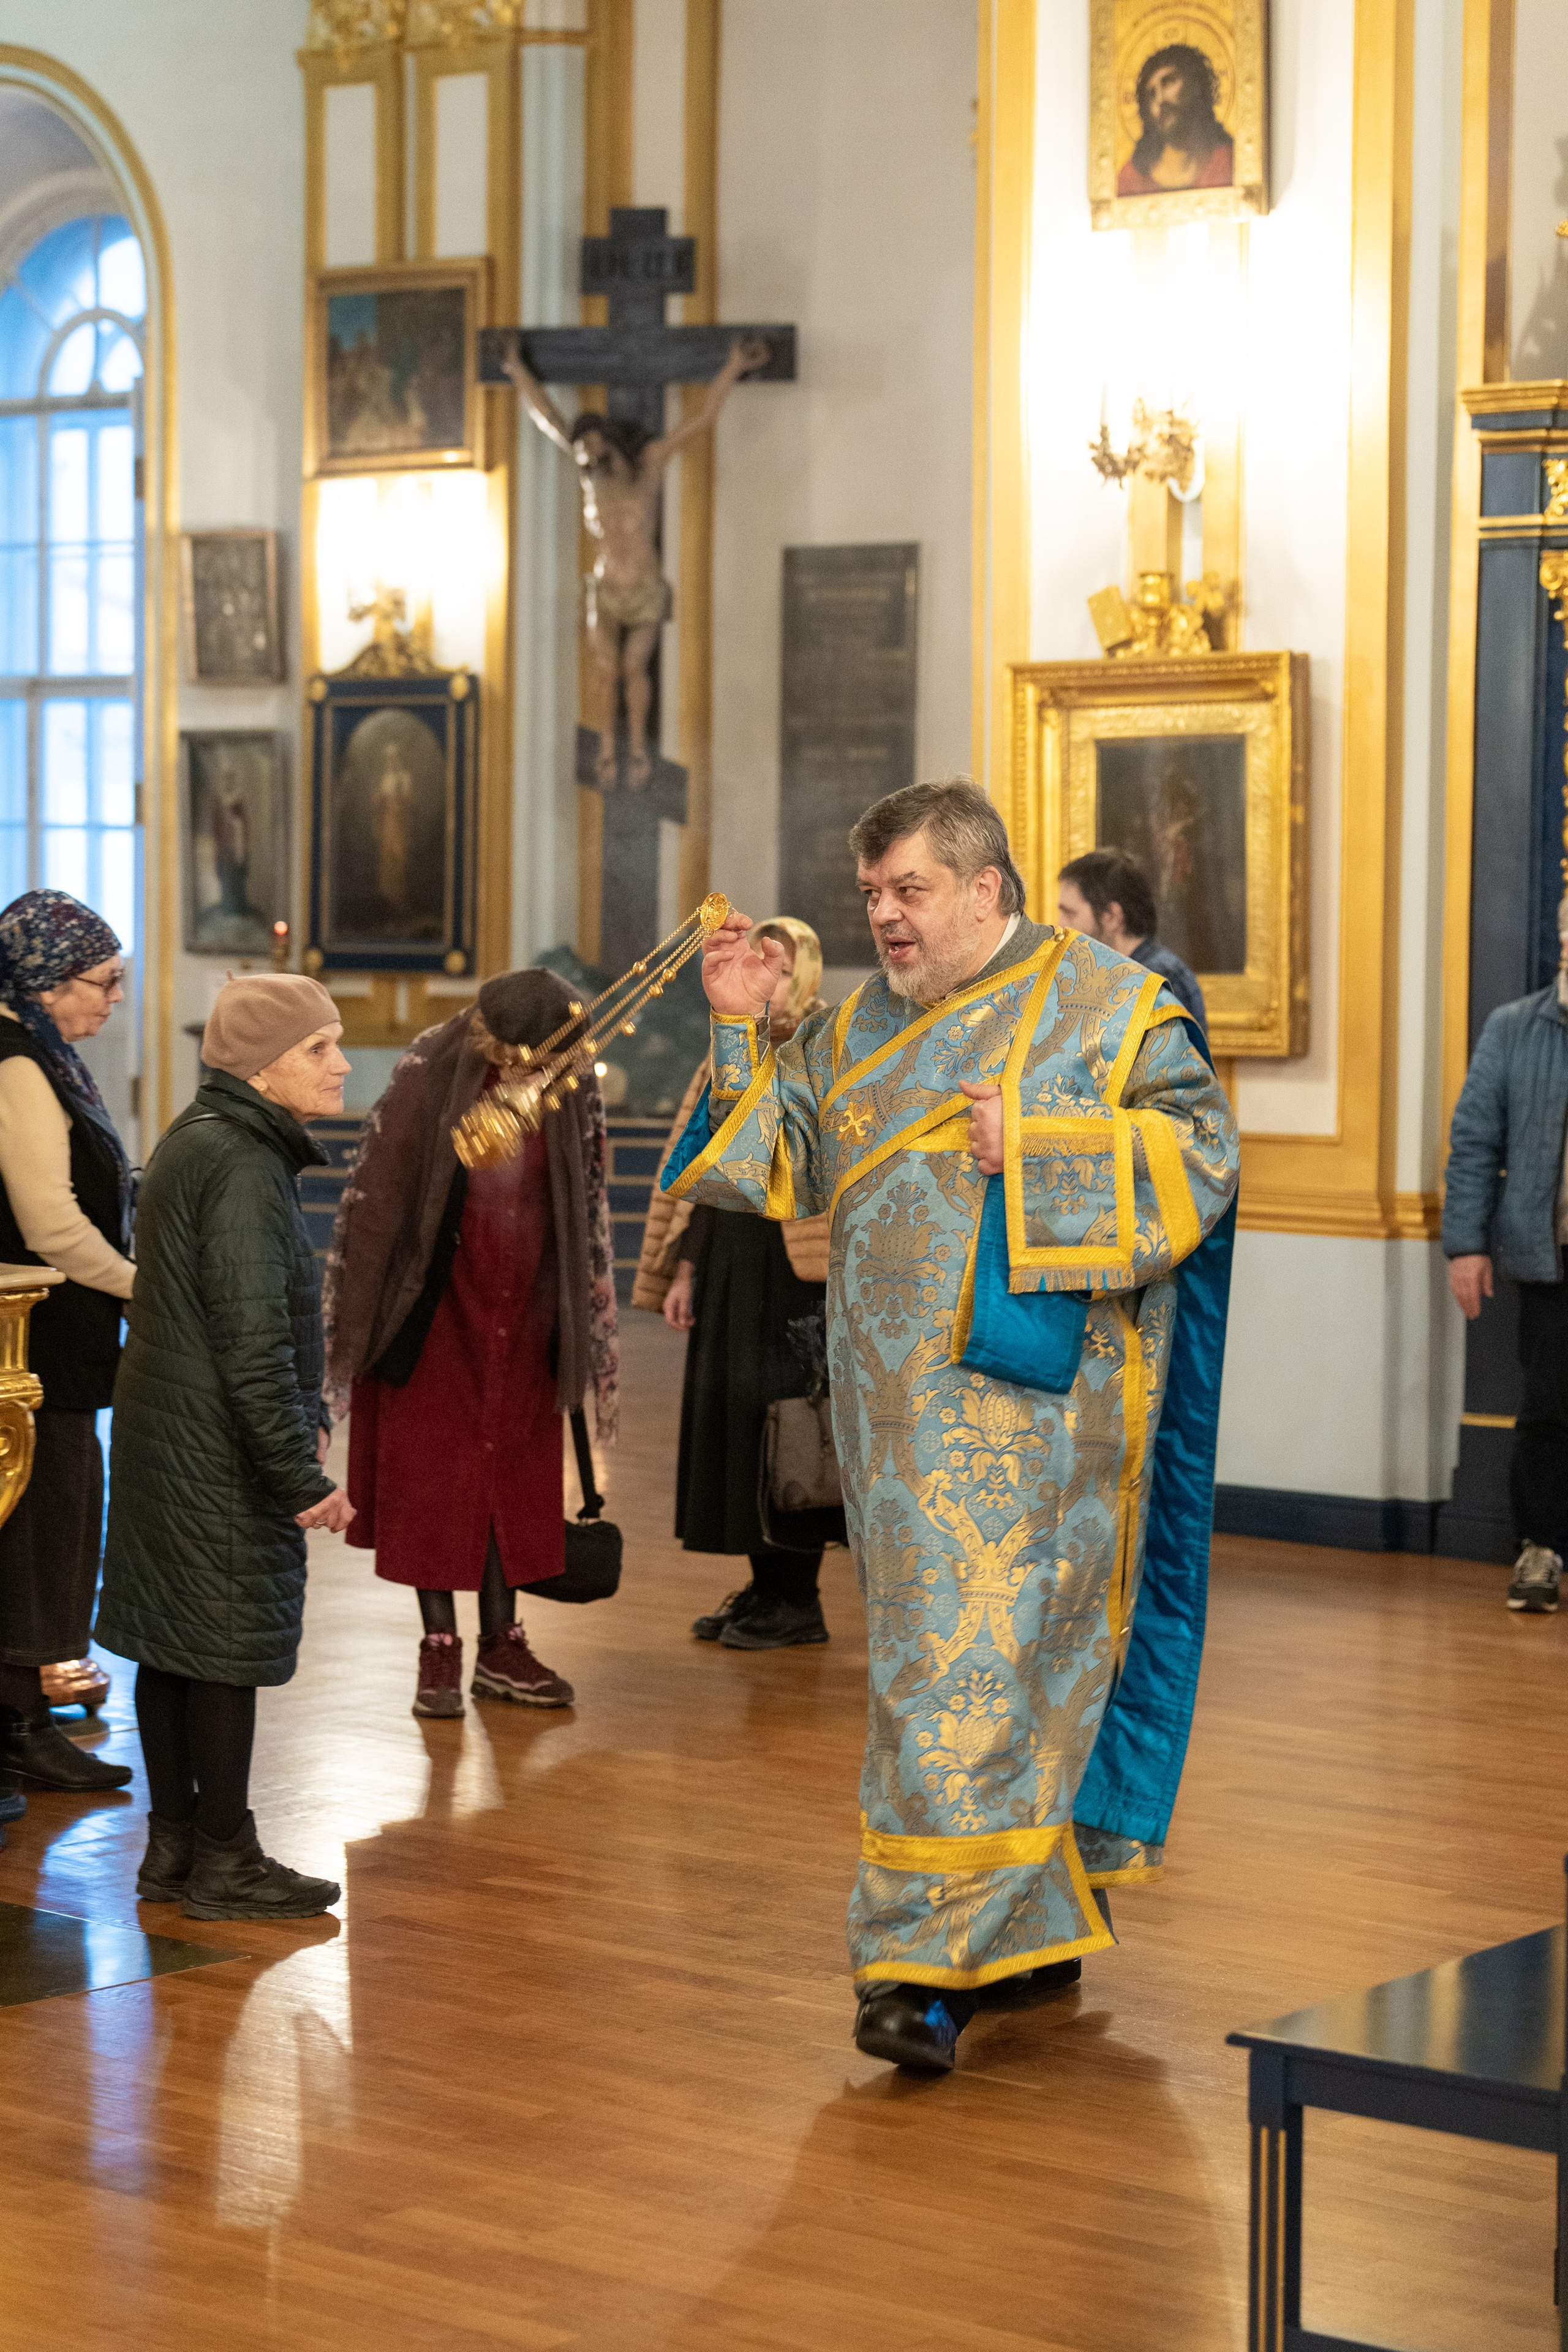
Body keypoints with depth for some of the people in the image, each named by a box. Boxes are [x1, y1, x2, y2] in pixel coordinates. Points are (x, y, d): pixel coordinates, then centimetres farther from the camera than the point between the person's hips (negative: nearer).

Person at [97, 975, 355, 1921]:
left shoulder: (199, 1143, 12)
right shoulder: (241, 1168, -19)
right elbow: (249, 1338, -23)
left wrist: (307, 1413, 21)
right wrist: (301, 1475, -20)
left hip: (166, 1441, 10)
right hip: (222, 1453, -10)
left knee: (172, 1646, 14)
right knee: (230, 1645, 0)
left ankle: (172, 1847, 22)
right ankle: (223, 1861, 8)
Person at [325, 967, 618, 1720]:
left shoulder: (572, 1094, -4)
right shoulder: (428, 1078, -14)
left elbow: (588, 1213, 8)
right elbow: (375, 1198, -8)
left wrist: (585, 1337, 10)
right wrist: (359, 1315, -8)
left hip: (522, 1315, 3)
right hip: (436, 1310, -3)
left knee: (515, 1474, 8)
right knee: (430, 1472, 2)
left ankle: (501, 1646, 17)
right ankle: (440, 1649, 9)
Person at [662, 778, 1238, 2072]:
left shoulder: (1106, 1004, -1)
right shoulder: (858, 1029, 15)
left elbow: (1203, 1153, -8)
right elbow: (785, 1165, 14)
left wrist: (1031, 1150, -15)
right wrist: (745, 1033, 3)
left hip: (1029, 1390, -6)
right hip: (898, 1401, 6)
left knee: (977, 1652, -12)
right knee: (946, 1647, 11)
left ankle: (940, 1961, -12)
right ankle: (1041, 1923, 24)